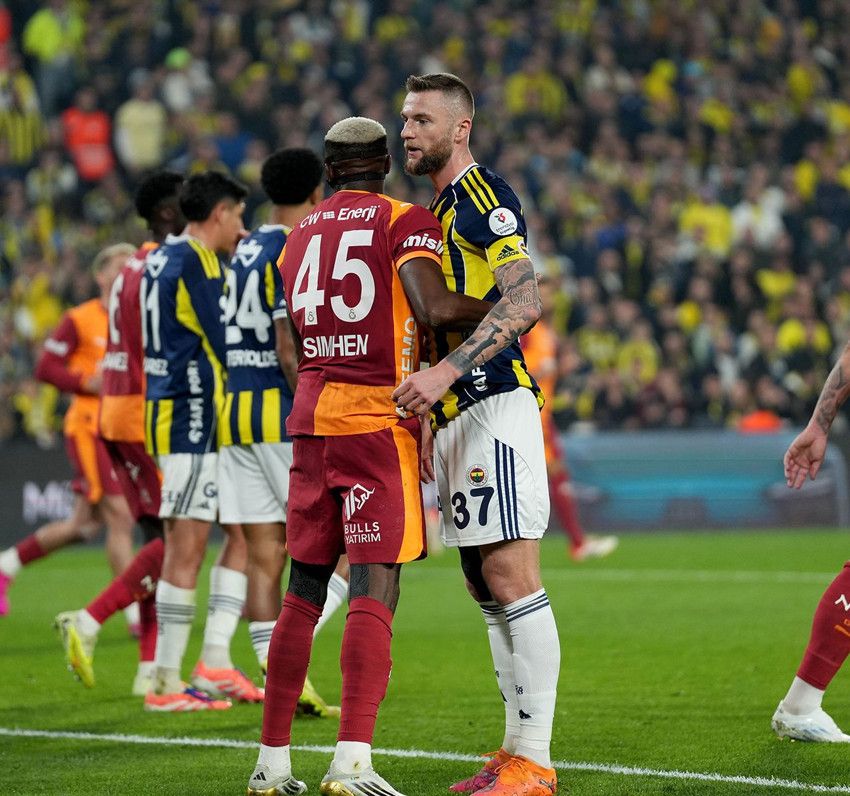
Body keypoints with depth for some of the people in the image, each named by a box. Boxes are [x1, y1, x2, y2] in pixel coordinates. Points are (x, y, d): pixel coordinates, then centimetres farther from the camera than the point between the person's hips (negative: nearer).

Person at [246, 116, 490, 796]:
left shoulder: (301, 236, 16)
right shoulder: (407, 223, -2)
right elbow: (435, 308, -18)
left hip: (310, 416, 6)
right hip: (378, 417, -6)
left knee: (303, 592, 11)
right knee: (375, 591, -10)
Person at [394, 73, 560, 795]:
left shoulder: (484, 196, -8)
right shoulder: (433, 212, 22)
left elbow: (523, 303, -20)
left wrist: (445, 372, -25)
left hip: (494, 405, -10)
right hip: (451, 418, 10)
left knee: (513, 580, -11)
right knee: (488, 591, 10)